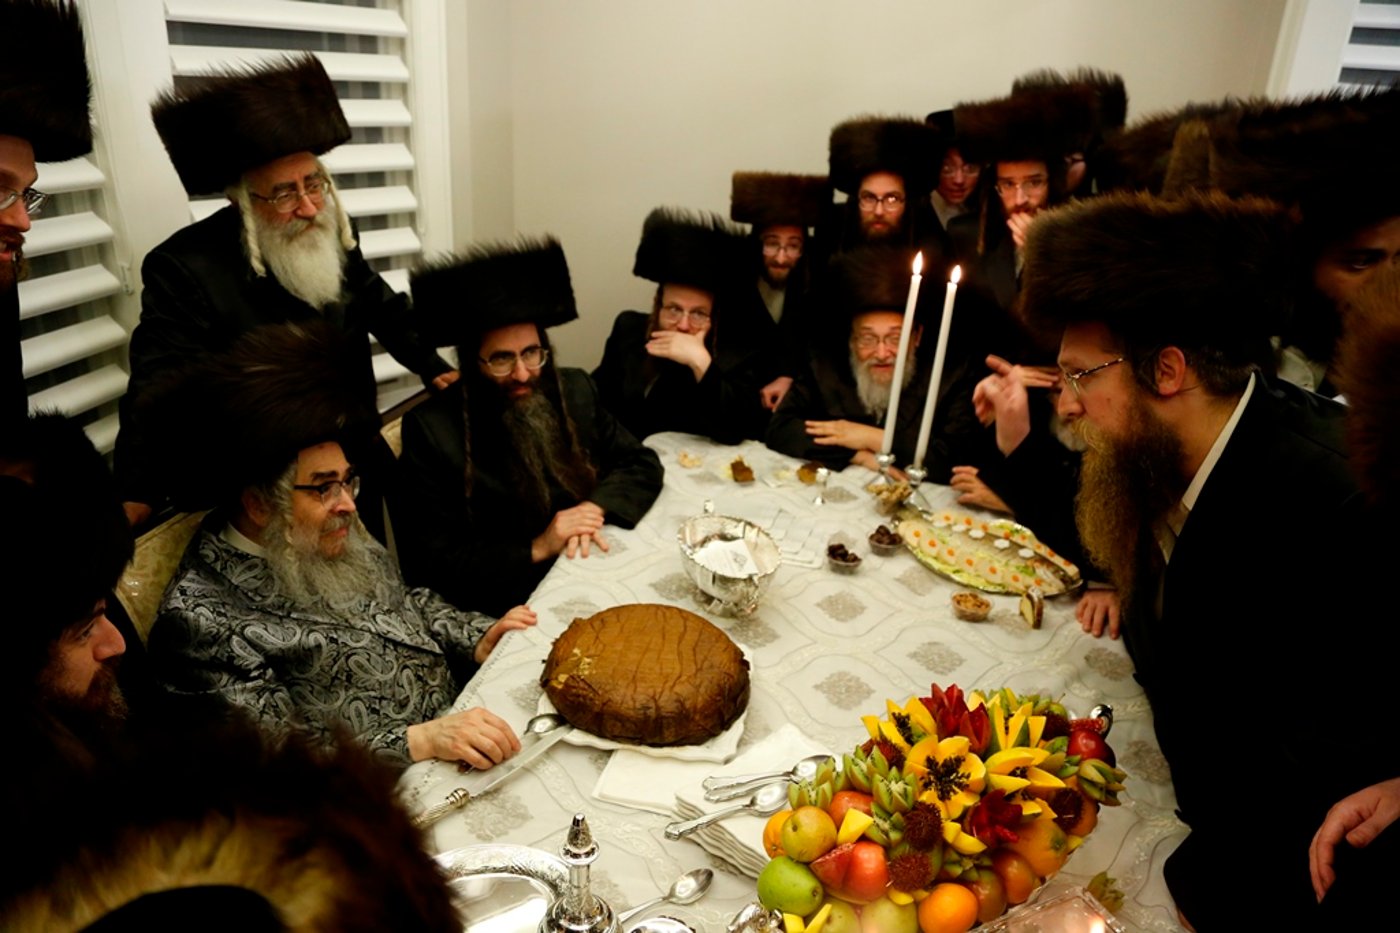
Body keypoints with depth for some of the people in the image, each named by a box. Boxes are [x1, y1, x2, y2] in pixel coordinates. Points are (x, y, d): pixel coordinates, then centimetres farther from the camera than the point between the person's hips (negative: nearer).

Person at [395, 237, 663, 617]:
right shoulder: (430, 429, -10)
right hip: (506, 608, -5)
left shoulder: (575, 390, 3)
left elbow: (641, 464, 10)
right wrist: (536, 550, -18)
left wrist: (595, 508, -10)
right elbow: (430, 564, -10)